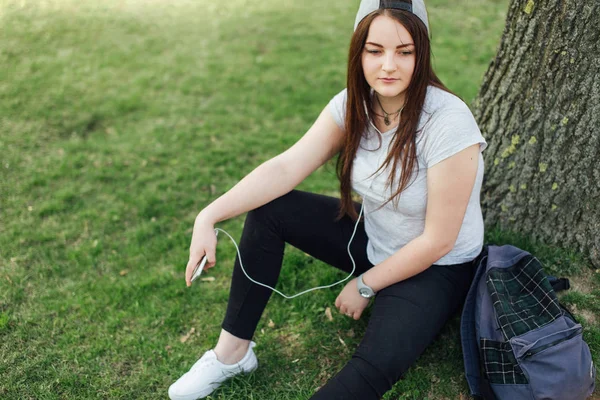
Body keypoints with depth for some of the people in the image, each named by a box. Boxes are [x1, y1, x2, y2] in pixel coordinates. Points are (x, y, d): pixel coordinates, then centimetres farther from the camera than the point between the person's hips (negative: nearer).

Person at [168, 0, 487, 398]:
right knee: (268, 209, -9)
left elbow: (437, 241, -23)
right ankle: (233, 351, 1)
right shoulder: (355, 102, -11)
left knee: (377, 363, -32)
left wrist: (365, 285, -13)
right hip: (373, 239, 6)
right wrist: (209, 217, -28)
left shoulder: (448, 123, -29)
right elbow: (288, 166, -17)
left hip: (436, 268, -5)